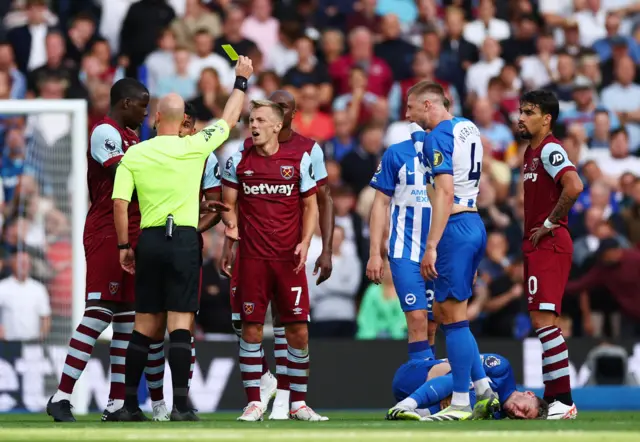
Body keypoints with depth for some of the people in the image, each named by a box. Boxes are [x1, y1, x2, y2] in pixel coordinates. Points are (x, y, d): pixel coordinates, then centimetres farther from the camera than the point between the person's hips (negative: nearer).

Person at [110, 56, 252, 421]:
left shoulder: (134, 154, 2)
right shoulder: (194, 147, -3)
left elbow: (120, 203, -2)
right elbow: (230, 119, 12)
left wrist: (124, 246, 8)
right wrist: (242, 80, 26)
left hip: (148, 240, 3)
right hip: (184, 240, -3)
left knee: (146, 325, 10)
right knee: (180, 323, -4)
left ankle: (130, 404, 10)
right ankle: (181, 404, -10)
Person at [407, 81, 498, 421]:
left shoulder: (438, 136, -12)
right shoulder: (468, 128, 14)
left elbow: (445, 193, -21)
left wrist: (431, 246, -22)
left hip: (455, 228, -9)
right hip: (475, 224, 9)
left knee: (453, 316, -5)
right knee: (445, 313, 16)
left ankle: (461, 404, -3)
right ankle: (484, 391, 14)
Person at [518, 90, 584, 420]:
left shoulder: (550, 150, -13)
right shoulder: (530, 152, 17)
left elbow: (574, 186, -29)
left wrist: (549, 223, -19)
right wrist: (530, 234, 14)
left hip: (549, 245, -10)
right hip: (536, 246, 10)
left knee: (543, 319, -15)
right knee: (542, 321, 12)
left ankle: (564, 401, -17)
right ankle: (553, 396, 17)